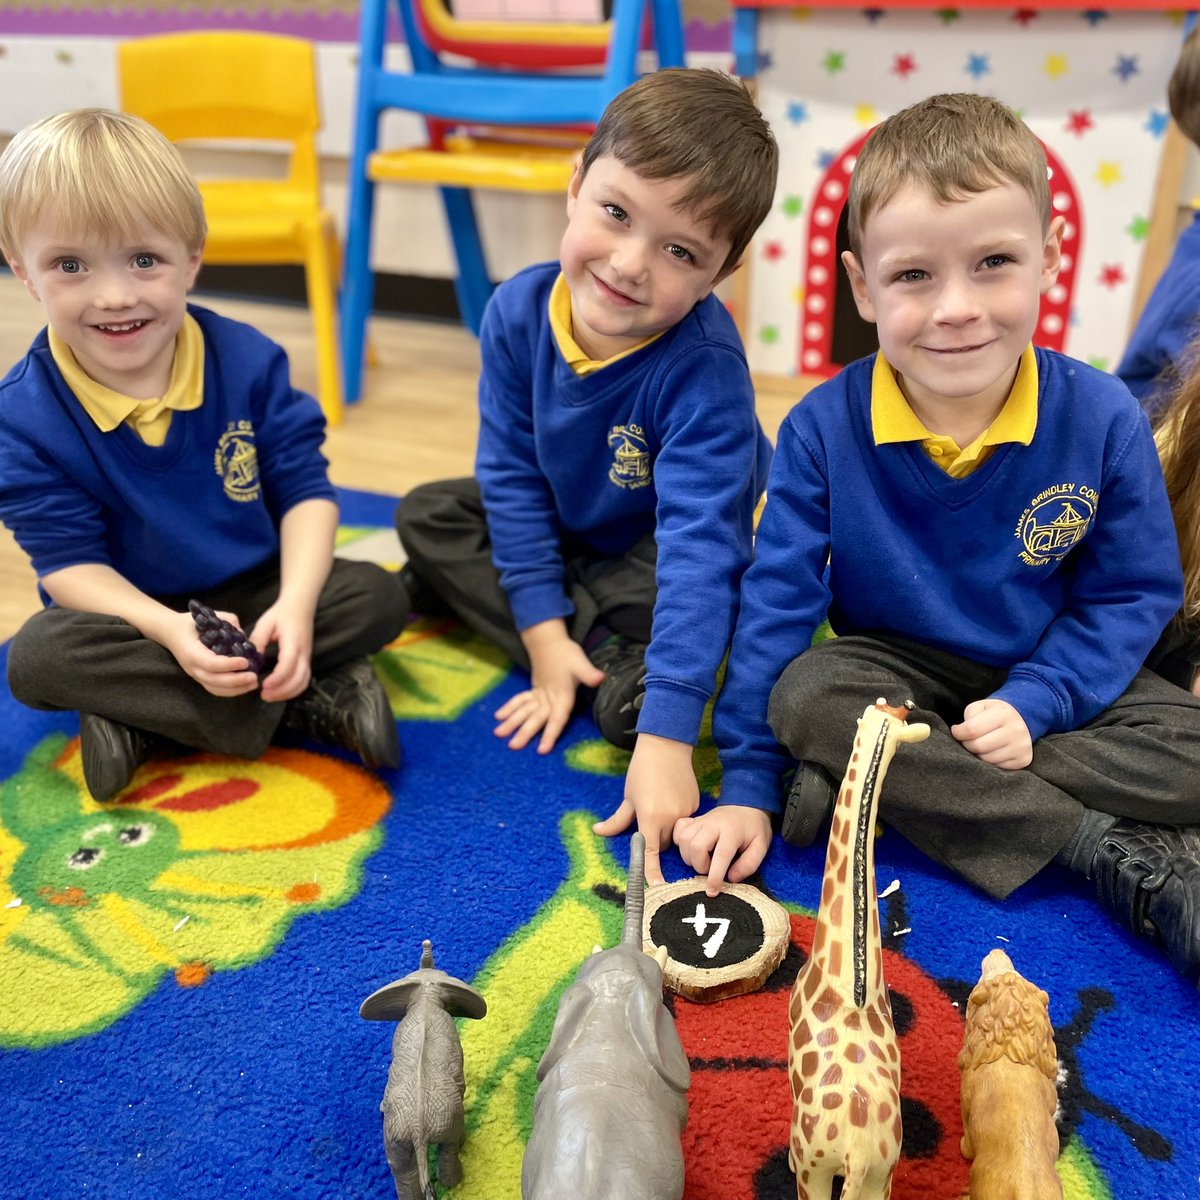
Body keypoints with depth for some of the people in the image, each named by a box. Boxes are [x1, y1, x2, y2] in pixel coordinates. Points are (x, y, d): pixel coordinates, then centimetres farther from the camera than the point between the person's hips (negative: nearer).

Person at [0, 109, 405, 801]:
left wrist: (295, 604, -27)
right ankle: (310, 702, -27)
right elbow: (70, 563, -14)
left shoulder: (247, 362, -12)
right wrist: (170, 632, -33)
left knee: (377, 595, -20)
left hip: (258, 593, 2)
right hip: (136, 616, -1)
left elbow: (305, 490, -10)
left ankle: (143, 722, -20)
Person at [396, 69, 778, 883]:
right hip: (567, 531, 6)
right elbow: (511, 474, -14)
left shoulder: (705, 372, -36)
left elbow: (697, 550, -42)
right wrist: (544, 633, -17)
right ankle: (609, 661, -17)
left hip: (655, 548, -5)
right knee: (427, 516, -8)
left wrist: (665, 740, -48)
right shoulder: (519, 312, -22)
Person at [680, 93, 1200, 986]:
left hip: (1048, 678, 1)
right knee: (806, 696, -32)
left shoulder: (1103, 418, -14)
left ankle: (904, 792, -24)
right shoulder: (824, 428, -16)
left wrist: (1034, 703, -20)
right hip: (896, 671, 0)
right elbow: (776, 601, -13)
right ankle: (1121, 858, -26)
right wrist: (749, 788, -15)